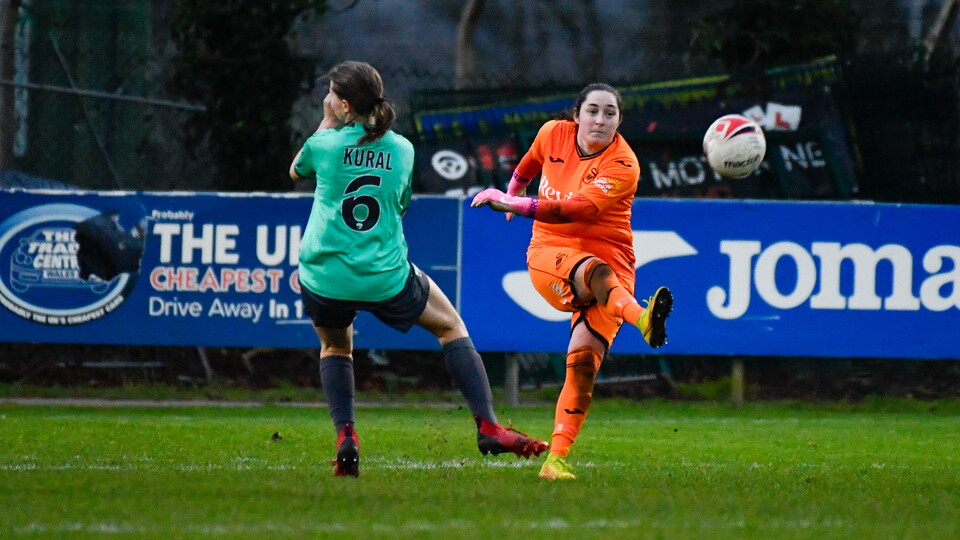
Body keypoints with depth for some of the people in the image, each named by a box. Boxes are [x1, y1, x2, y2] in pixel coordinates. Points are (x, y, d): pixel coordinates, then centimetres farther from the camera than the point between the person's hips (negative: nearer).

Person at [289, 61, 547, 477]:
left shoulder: (325, 145, -5)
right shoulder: (401, 149, 2)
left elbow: (296, 171, 18)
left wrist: (327, 124, 23)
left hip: (324, 280, 0)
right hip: (386, 278, 1)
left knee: (335, 347, 28)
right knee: (451, 326, 21)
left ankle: (345, 435, 7)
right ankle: (487, 426, 10)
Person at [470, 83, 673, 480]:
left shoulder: (622, 166, -13)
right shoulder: (554, 134, 1)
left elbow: (578, 209, -25)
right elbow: (528, 166, 26)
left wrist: (514, 205, -27)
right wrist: (511, 194, 42)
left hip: (611, 262, -1)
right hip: (549, 254, 2)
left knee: (584, 359, -19)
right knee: (594, 270, -36)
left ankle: (556, 459, -19)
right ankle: (643, 319, -66)